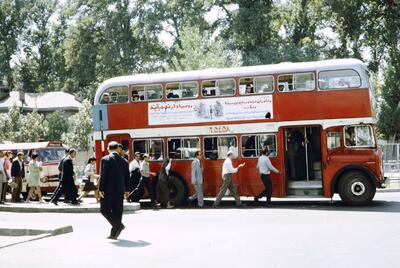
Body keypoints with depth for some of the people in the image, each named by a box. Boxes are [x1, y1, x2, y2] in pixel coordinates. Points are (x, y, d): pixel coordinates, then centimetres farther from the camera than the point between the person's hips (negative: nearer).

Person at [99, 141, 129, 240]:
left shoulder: (105, 159, -8)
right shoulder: (124, 161, 7)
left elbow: (103, 175, -12)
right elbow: (127, 176, 10)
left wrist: (101, 189, -9)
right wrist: (126, 190, 17)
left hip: (108, 190, -5)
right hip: (120, 190, 5)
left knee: (105, 209, 4)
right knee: (117, 211, 8)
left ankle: (118, 225, -12)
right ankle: (114, 233, 10)